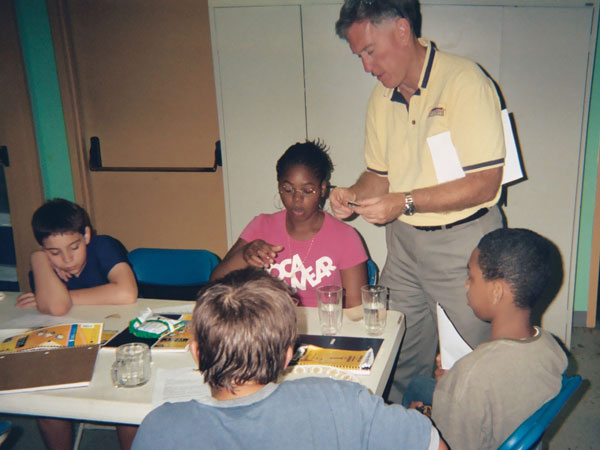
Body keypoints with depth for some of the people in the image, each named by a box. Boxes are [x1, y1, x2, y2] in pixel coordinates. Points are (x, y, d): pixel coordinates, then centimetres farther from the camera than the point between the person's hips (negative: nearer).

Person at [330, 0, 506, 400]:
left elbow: (484, 184, -18)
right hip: (404, 240, 6)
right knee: (400, 357, 12)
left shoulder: (465, 82, -15)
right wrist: (355, 195, -7)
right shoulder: (382, 98, 5)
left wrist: (405, 202, -24)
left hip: (463, 241, -5)